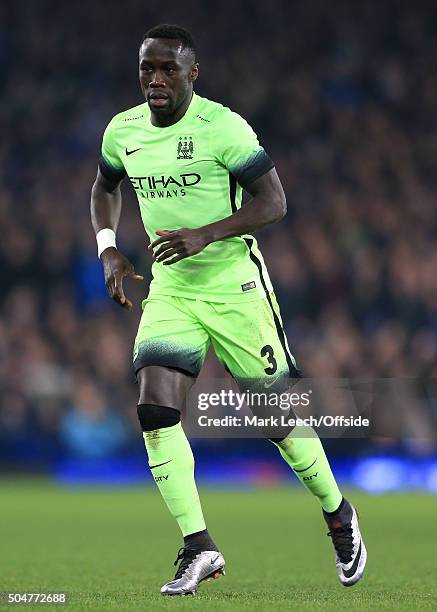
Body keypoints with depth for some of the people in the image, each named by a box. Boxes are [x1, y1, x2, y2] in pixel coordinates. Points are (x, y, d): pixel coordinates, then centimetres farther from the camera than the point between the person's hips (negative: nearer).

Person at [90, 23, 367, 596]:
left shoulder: (222, 127, -15)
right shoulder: (122, 132, 3)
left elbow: (273, 202, -14)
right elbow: (105, 189, 23)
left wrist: (205, 234, -25)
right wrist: (108, 250, 6)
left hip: (233, 286, -5)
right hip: (169, 291, 5)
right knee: (155, 408, -13)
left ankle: (338, 514, 27)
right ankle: (199, 548, -8)